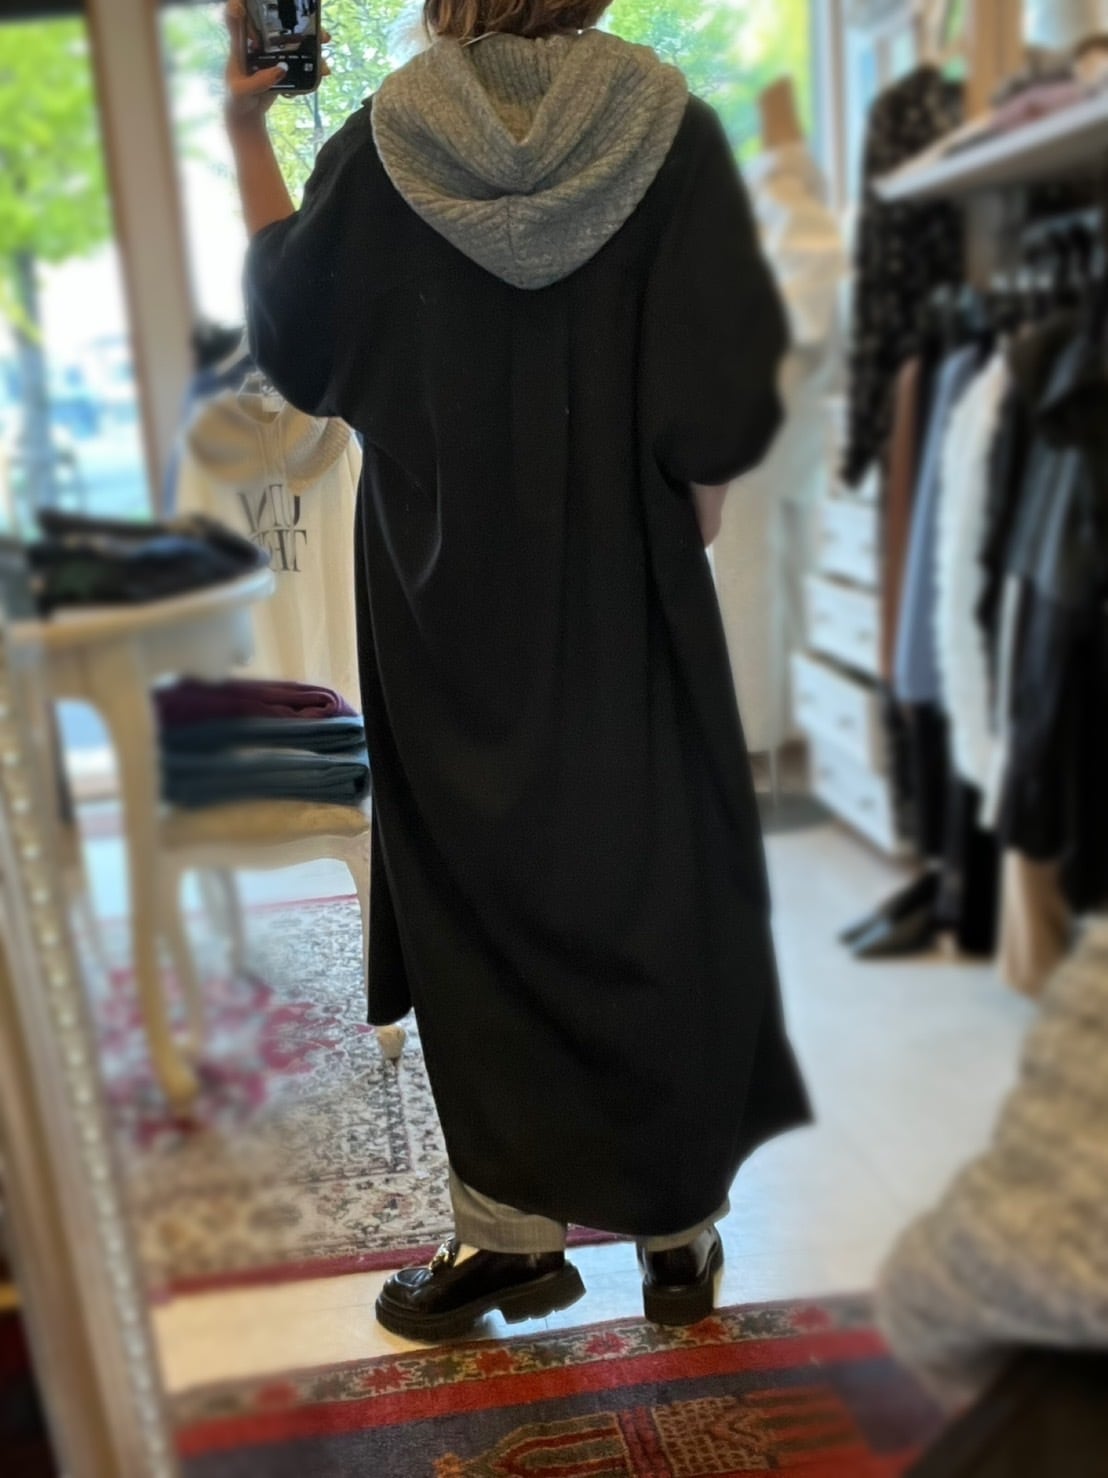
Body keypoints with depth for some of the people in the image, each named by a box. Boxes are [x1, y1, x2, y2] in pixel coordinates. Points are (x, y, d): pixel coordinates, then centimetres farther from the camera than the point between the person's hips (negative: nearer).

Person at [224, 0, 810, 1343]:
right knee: (652, 893, 12)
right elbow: (724, 400, -10)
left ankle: (513, 1231, 23)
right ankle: (679, 1229, 24)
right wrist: (696, 502, 9)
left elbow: (291, 335, 12)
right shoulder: (670, 131, -4)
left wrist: (245, 136, 20)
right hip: (624, 607, 0)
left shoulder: (378, 144, -1)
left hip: (449, 606, 1)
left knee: (477, 898, 12)